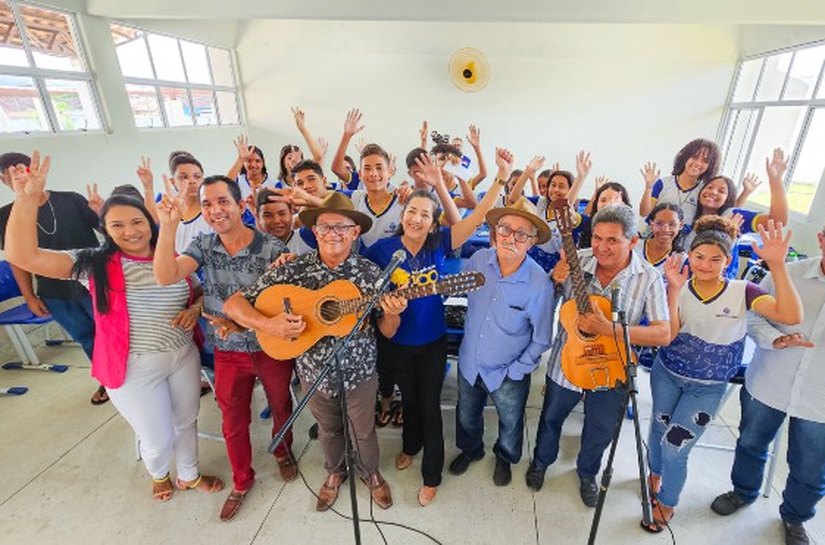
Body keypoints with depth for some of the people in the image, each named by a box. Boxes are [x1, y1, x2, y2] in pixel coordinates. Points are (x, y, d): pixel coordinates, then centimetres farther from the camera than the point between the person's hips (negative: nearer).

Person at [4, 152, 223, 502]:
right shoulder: (95, 264, -10)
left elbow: (201, 294, 12)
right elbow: (23, 256, -22)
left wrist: (195, 309, -10)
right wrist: (28, 198, -30)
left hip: (184, 356, 3)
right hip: (134, 367, -3)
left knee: (186, 422, 21)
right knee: (158, 440, 12)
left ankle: (189, 476, 50)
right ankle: (159, 475, 49)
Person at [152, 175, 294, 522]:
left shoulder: (272, 248, -17)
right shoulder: (203, 245, -5)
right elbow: (166, 277, -20)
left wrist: (243, 323, -20)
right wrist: (168, 225, -27)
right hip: (228, 352, 3)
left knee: (280, 407, 20)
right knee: (233, 422, 18)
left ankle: (283, 453, 52)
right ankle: (242, 480, 44)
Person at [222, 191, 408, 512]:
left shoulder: (370, 272, -14)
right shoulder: (293, 269, -16)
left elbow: (388, 332, -8)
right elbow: (233, 304, -14)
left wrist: (392, 314, -31)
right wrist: (267, 324, -31)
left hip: (360, 373, 0)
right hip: (314, 372, 1)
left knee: (364, 432, 22)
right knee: (328, 430, 26)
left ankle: (370, 472, 54)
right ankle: (335, 472, 57)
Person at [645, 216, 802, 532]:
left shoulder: (742, 291, -14)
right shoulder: (677, 288, -12)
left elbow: (791, 316, -30)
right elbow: (667, 335, -22)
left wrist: (777, 266, -39)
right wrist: (674, 291, -32)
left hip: (707, 388, -1)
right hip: (666, 374, 2)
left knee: (674, 446, 2)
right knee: (659, 427, 20)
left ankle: (667, 503, 32)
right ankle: (655, 474, 51)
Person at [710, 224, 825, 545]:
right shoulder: (786, 273, -12)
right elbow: (753, 316, -4)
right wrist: (775, 339, -24)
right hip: (767, 384, 0)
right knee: (751, 444, 22)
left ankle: (794, 517, 47)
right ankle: (744, 491, 50)